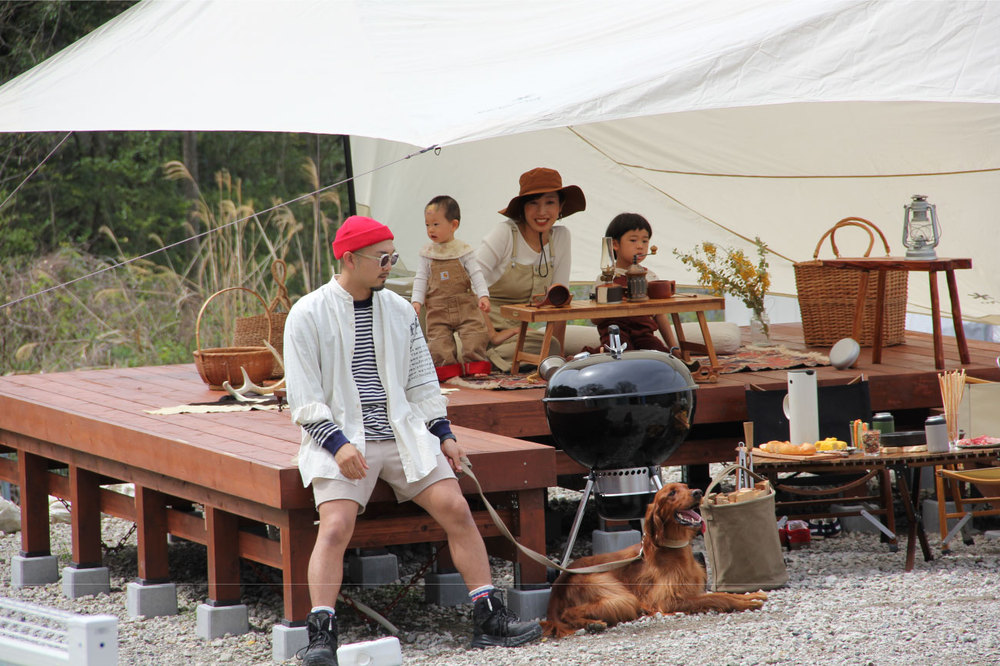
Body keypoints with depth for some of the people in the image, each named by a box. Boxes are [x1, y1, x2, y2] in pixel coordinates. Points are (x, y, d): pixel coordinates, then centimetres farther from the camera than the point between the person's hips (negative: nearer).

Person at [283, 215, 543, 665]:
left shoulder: (398, 310, 12)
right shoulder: (308, 315, -3)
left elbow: (421, 380, 21)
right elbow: (304, 397, -7)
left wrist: (443, 434, 11)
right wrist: (337, 444, -19)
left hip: (403, 433, 4)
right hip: (341, 439, -4)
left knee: (456, 509, -10)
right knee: (335, 526, -24)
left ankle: (488, 619, -5)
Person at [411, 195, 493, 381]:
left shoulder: (463, 250, 2)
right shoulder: (428, 253, 8)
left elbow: (476, 274, -1)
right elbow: (421, 279, 8)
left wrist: (483, 296, -13)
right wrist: (416, 301, -5)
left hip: (465, 304, -1)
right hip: (438, 308, 1)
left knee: (474, 332, -12)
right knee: (438, 337, -9)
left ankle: (475, 364, -4)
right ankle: (447, 367, -5)